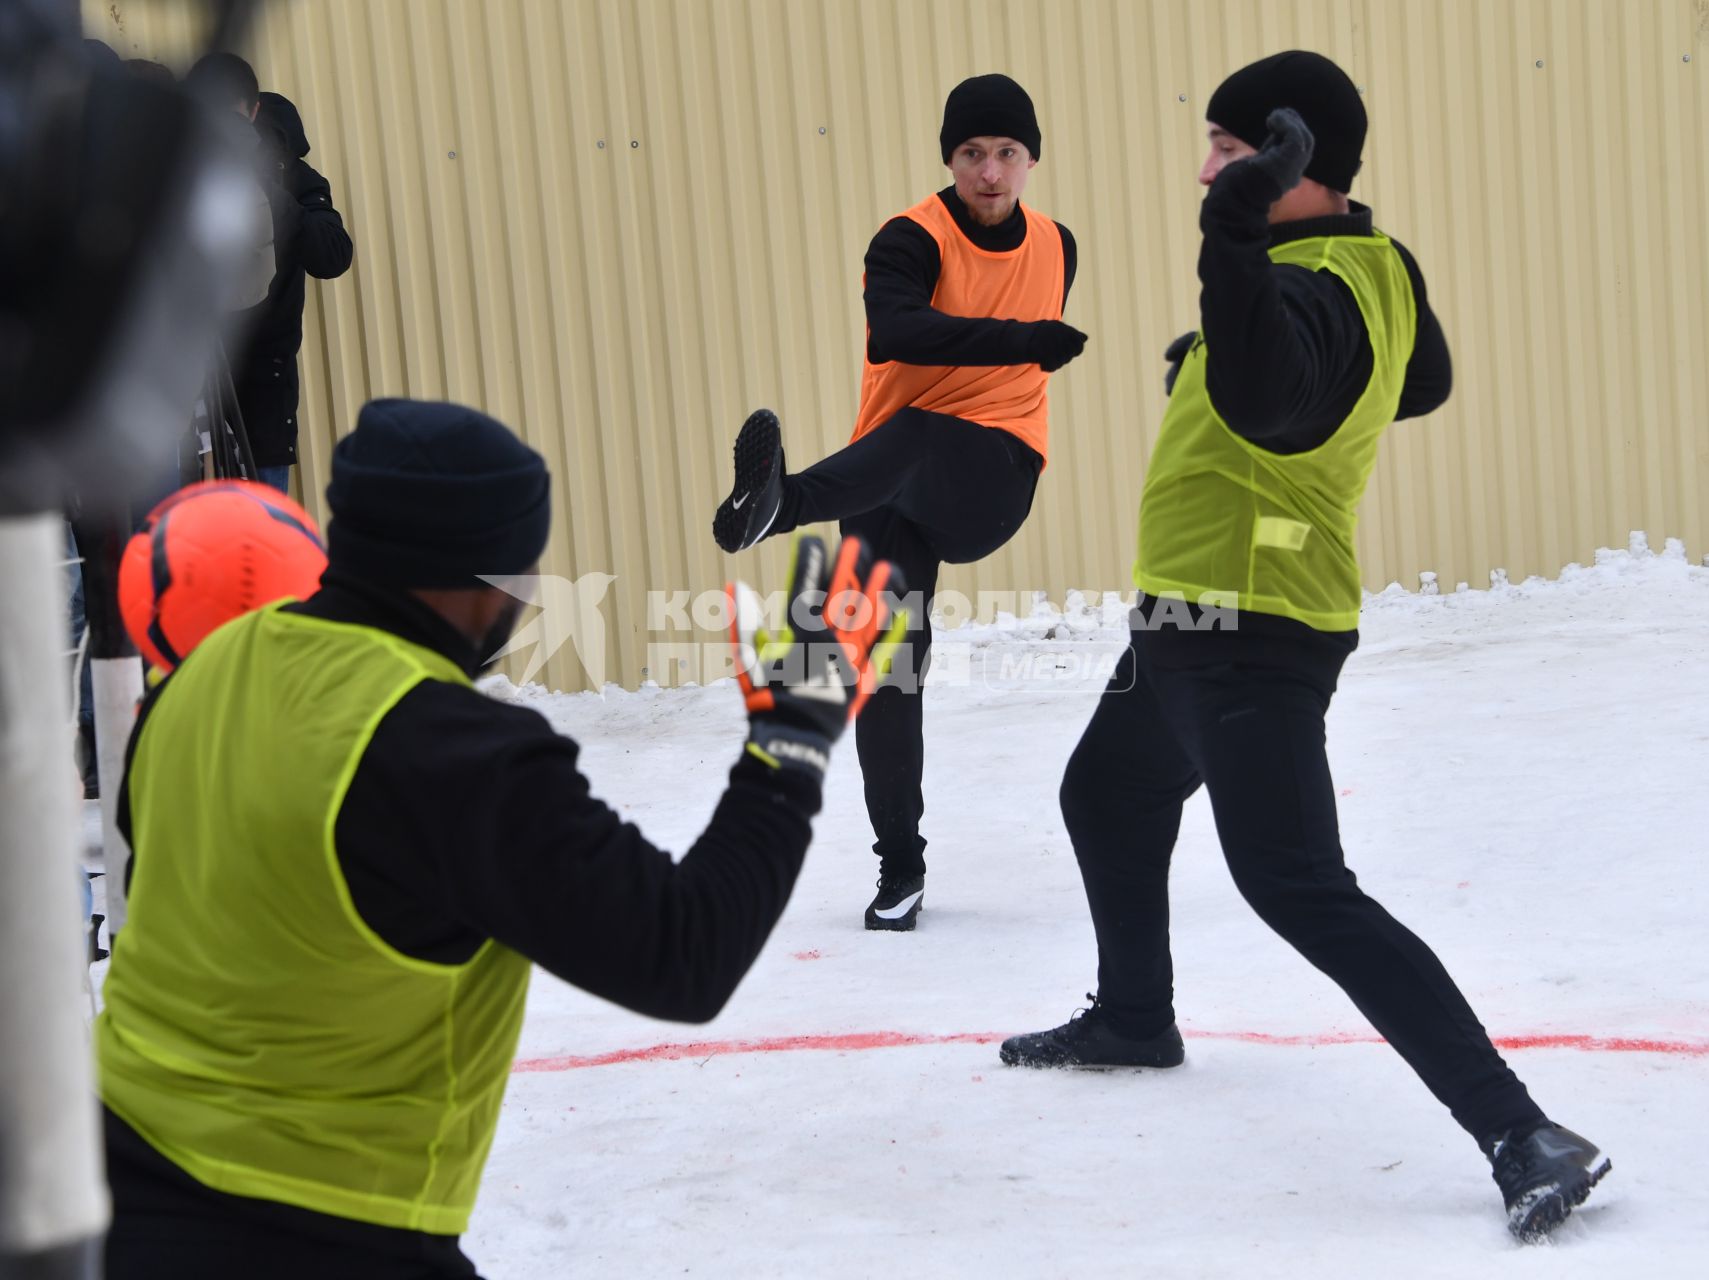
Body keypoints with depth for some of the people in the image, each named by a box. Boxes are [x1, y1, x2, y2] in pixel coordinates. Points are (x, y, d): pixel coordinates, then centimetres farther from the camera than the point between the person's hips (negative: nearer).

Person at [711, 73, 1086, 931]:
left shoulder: (1055, 246, 10)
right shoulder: (912, 239, -6)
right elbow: (896, 331, -28)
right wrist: (1022, 340, -37)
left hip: (992, 481, 0)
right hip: (888, 476, 0)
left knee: (909, 440, -35)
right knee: (886, 665, -6)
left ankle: (780, 504, -63)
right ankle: (900, 865, 7)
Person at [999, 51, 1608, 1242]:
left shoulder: (1314, 287, -24)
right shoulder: (1379, 265, 5)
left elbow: (1266, 399, -44)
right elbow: (1421, 382, 22)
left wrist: (1235, 233, -50)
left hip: (1248, 639, -11)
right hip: (1198, 622, 11)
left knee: (1300, 891, -16)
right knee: (1109, 799, 30)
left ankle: (1522, 1134, -18)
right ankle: (1133, 1019, 51)